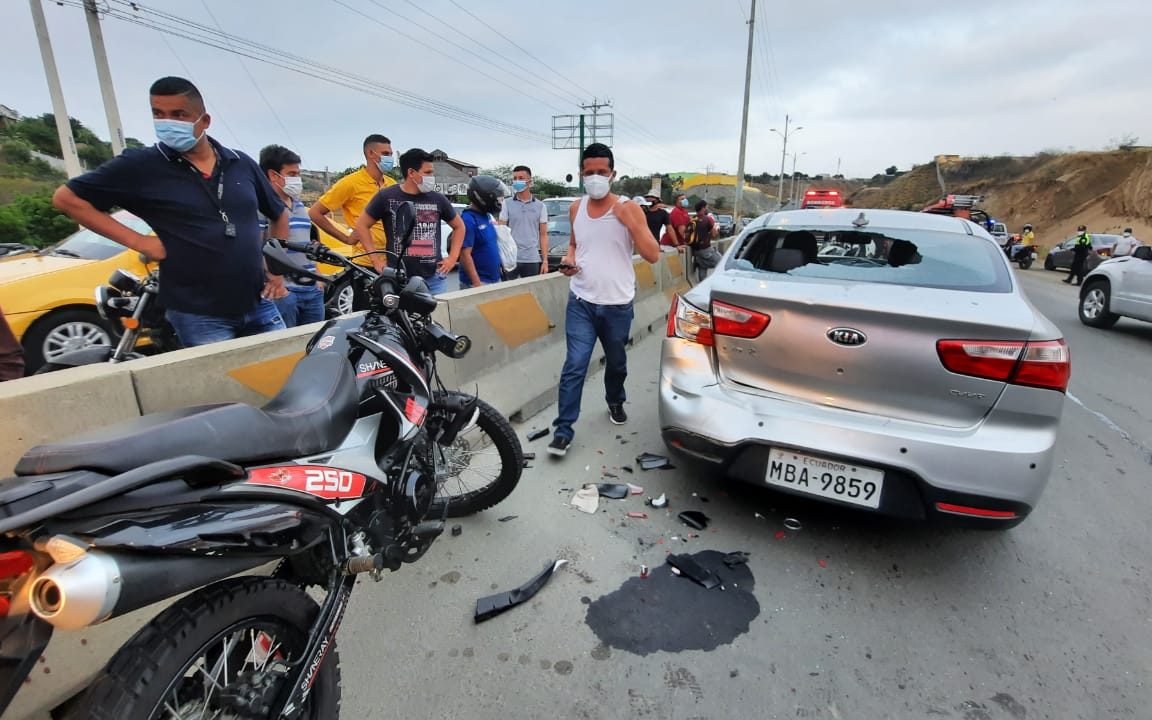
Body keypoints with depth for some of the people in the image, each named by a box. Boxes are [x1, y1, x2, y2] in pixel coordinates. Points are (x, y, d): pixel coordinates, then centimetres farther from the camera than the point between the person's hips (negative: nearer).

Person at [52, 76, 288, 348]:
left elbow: (279, 213, 18)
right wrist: (137, 241, -6)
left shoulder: (242, 164, 7)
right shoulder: (140, 165, -1)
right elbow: (66, 198, 4)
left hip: (259, 305, 3)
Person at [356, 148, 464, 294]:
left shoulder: (437, 199, 6)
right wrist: (376, 259, 0)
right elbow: (362, 225, 7)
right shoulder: (387, 197, 0)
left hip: (434, 279, 2)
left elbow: (459, 226, 18)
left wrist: (453, 257, 7)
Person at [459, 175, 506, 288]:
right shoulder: (468, 220, -17)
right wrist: (477, 284, -24)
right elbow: (465, 255, -21)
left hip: (495, 279, 9)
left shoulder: (487, 215, 10)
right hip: (479, 282, -9)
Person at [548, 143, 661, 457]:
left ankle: (615, 403, 46)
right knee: (574, 366, -7)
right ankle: (563, 429, 2)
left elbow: (653, 255, -12)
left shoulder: (628, 208, -7)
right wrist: (570, 259, 0)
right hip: (581, 302, 1)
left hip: (617, 305, -1)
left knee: (616, 363, 18)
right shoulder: (576, 208, 4)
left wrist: (630, 221, -23)